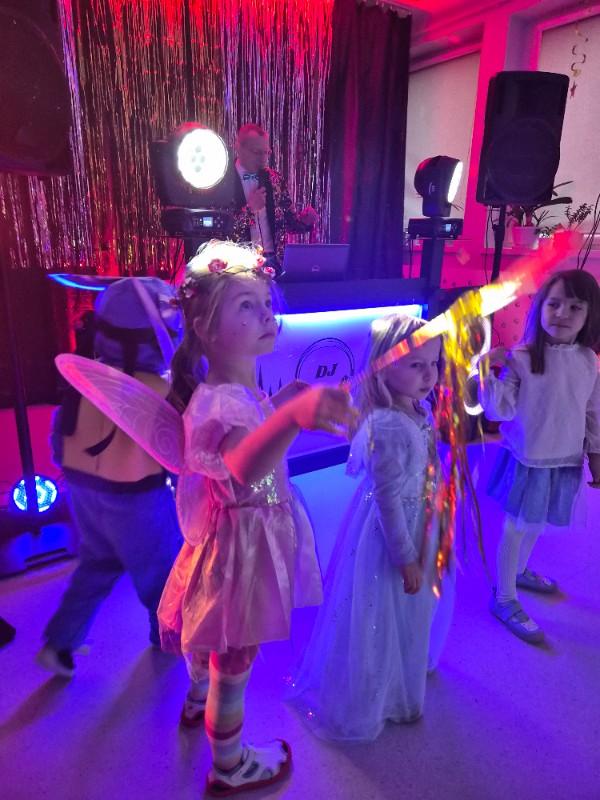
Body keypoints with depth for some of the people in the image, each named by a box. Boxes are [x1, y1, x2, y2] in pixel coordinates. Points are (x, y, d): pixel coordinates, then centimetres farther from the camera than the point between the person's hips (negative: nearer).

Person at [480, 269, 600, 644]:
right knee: (518, 527, 8)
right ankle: (504, 599, 26)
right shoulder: (520, 358, -18)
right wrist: (491, 374, -32)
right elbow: (499, 411, -18)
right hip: (528, 460, -5)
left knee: (537, 524, 24)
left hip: (565, 461, 5)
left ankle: (520, 570, 51)